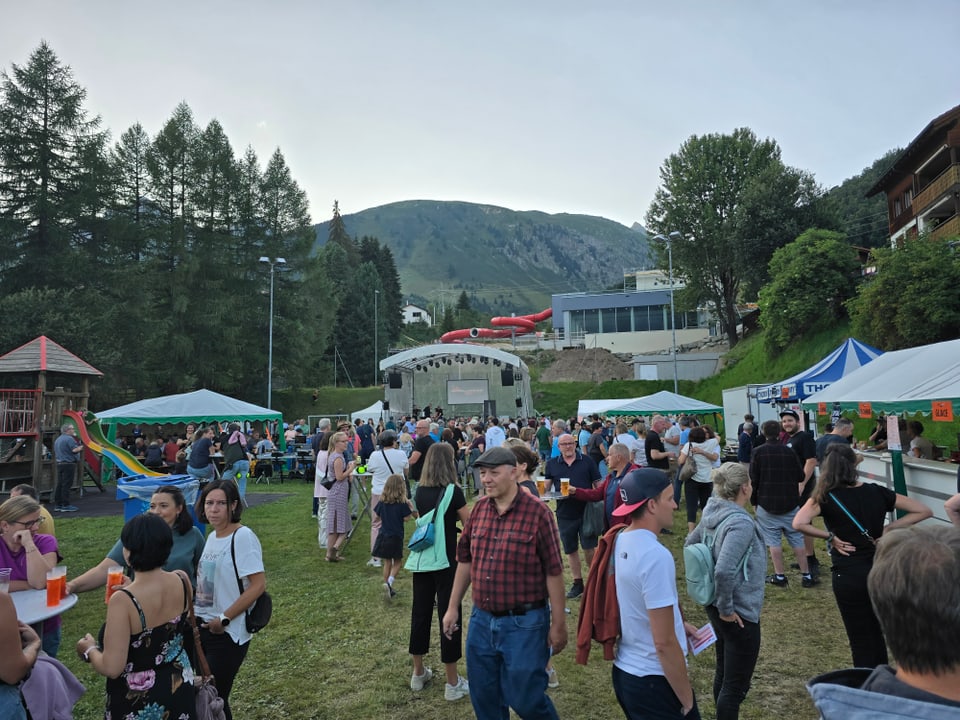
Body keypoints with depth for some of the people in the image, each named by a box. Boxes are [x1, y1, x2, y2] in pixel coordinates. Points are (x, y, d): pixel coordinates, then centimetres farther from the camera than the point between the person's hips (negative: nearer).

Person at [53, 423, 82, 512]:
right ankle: (65, 505, -5)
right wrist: (81, 447, -7)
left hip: (59, 463, 9)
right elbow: (75, 450, -24)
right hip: (69, 464, -9)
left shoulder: (57, 440, 18)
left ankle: (57, 505, 14)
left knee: (60, 485, 11)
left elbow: (55, 453, 27)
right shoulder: (69, 439, -13)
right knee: (66, 485, -7)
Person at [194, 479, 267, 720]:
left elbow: (258, 584, -23)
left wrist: (224, 619, -19)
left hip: (228, 633, -7)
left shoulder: (243, 536, -19)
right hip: (202, 627, 7)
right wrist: (193, 613, 7)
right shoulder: (212, 536, 5)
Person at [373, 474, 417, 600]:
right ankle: (389, 583, -13)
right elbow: (407, 517, -11)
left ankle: (388, 589, 21)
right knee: (397, 562, 10)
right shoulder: (402, 503, -14)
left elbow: (378, 515, 8)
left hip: (383, 536, 4)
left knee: (387, 562, 16)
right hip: (396, 537, -4)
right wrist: (410, 505, 0)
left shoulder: (382, 501, -3)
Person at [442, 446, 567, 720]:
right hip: (481, 620, 6)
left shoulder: (536, 511, -16)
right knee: (484, 698, 19)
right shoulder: (479, 508, 1)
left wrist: (559, 624, -9)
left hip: (524, 623, -5)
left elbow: (553, 571, -12)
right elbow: (465, 560, 9)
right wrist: (453, 607, 10)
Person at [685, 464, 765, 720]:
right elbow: (724, 571, -34)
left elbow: (690, 544, 13)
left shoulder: (712, 513, -2)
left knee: (723, 672, 24)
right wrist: (727, 609, -19)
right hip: (740, 614, -8)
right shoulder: (741, 522, -26)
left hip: (715, 606, 9)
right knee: (736, 685, 6)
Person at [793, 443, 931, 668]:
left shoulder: (825, 498, -13)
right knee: (876, 634, 23)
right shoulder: (877, 492, -2)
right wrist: (888, 529, -1)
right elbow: (924, 511, 3)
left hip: (848, 576, -4)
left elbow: (799, 524, -29)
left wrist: (830, 536, -14)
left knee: (861, 641, 10)